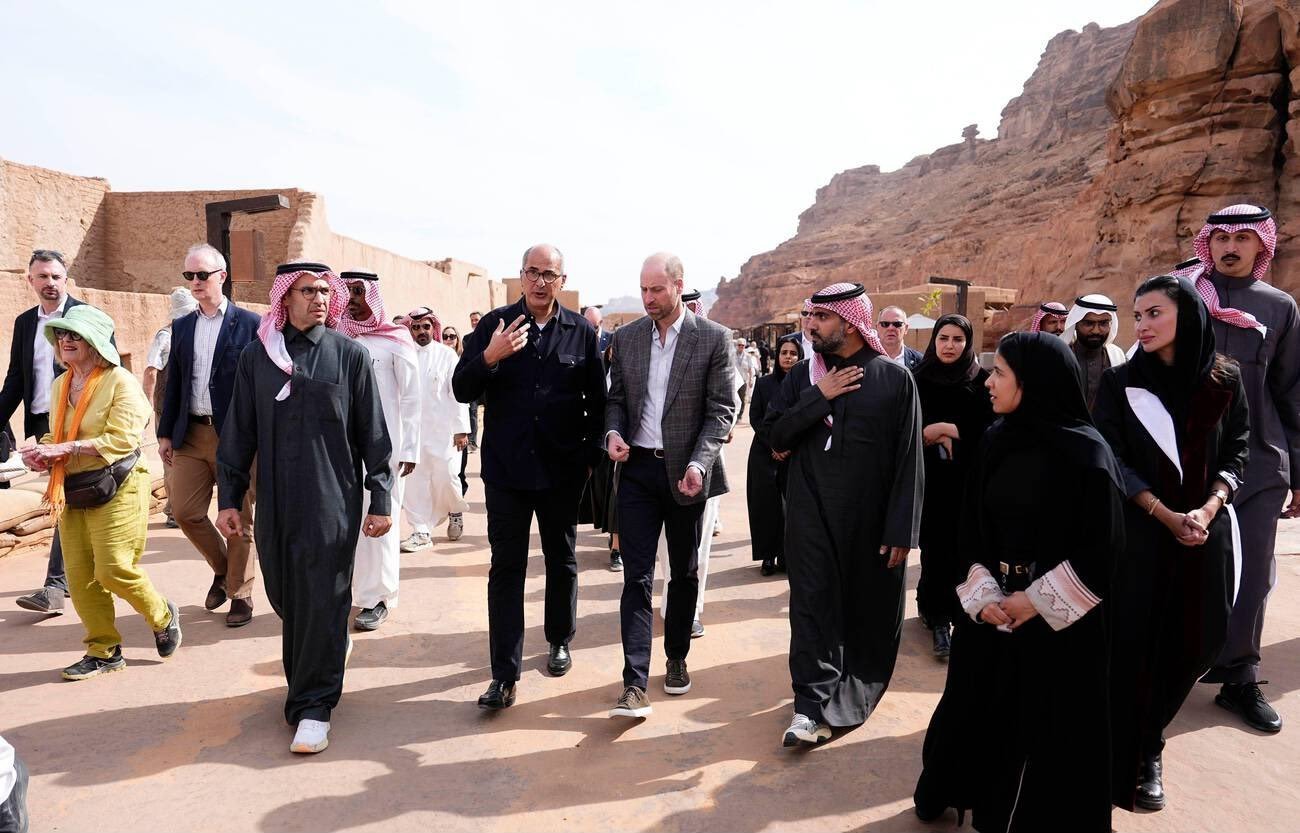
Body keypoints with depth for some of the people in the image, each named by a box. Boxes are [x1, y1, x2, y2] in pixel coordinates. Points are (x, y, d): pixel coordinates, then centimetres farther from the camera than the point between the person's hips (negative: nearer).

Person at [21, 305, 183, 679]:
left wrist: (63, 449, -21)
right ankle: (103, 650, 18)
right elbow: (56, 437, 18)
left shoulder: (119, 381, -10)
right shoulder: (60, 386, 12)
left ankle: (163, 616, 18)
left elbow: (121, 439, -19)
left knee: (114, 570, -9)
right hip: (71, 493, 7)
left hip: (116, 490, -7)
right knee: (80, 577, 4)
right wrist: (43, 452, -4)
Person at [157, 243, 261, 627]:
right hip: (191, 434, 5)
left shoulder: (250, 323, -4)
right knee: (186, 511, 5)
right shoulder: (181, 326, 11)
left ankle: (240, 594, 17)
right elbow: (174, 382, 13)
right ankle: (222, 569, 29)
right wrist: (165, 432, 8)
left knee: (238, 518, 3)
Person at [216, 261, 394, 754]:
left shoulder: (349, 355, -1)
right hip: (275, 502, 3)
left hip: (332, 500, -3)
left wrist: (380, 501, -3)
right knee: (283, 595, 11)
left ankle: (313, 705, 11)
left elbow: (372, 434, -1)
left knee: (321, 600, -2)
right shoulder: (257, 357, 6)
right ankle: (331, 649, 40)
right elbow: (239, 433, 10)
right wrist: (229, 498, 8)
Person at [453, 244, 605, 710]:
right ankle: (505, 675, 8)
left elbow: (598, 400, 5)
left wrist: (592, 454, 2)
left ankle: (560, 642, 38)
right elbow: (462, 390, -4)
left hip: (563, 470, 1)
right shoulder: (493, 325, -2)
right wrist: (489, 357, -22)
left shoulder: (581, 332, 0)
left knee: (562, 561, 16)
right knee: (506, 568, 1)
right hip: (506, 469, -1)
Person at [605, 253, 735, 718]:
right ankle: (635, 684, 0)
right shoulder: (626, 337, 7)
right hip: (638, 469, 2)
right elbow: (616, 397, 13)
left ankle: (677, 659, 33)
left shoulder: (713, 338, -4)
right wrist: (613, 431, -8)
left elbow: (722, 409, -7)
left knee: (685, 573, 13)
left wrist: (698, 463, -19)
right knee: (636, 576, -3)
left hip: (686, 471, -1)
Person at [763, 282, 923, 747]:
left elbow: (909, 461, -5)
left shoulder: (895, 379, -3)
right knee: (813, 607, -2)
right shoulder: (802, 377, 5)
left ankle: (856, 689, 35)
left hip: (872, 522, -1)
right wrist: (819, 398, -13)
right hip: (812, 517, 1)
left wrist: (902, 529, -9)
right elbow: (773, 436, -3)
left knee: (870, 609, 12)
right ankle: (812, 708, 4)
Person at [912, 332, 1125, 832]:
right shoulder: (995, 442, 0)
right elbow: (972, 529, 4)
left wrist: (1038, 601, -14)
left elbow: (1103, 546, -13)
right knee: (977, 705, 16)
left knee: (1049, 723, 9)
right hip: (993, 607, 5)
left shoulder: (1086, 450, -15)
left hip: (1059, 619, -4)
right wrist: (983, 595, -8)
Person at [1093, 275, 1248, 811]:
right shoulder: (1119, 383, -3)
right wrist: (1166, 515, -13)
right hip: (1138, 531, -2)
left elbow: (1237, 453, 5)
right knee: (1133, 642, -2)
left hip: (1206, 530, 3)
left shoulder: (1224, 380, 3)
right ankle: (1129, 759, 13)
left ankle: (1147, 744, 30)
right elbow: (1111, 461, -6)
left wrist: (1207, 510, -12)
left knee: (1192, 642, 8)